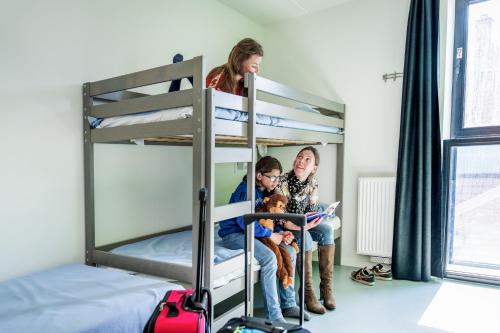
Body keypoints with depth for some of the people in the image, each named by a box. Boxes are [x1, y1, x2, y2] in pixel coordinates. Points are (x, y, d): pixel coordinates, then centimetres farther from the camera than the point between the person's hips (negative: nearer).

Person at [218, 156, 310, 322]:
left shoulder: (265, 191, 8)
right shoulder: (246, 189, -20)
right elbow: (244, 221, -27)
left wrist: (280, 234, -7)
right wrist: (271, 235, -23)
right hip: (234, 233, -9)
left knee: (290, 251, -4)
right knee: (269, 257, -31)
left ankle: (289, 304, 4)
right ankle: (273, 315, -21)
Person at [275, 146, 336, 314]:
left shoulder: (312, 182, -4)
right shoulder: (283, 182, -23)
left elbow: (313, 209, 4)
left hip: (303, 221, 5)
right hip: (285, 226, -5)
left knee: (327, 229, -21)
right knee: (305, 236, -32)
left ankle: (327, 288, -14)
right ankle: (308, 293, -22)